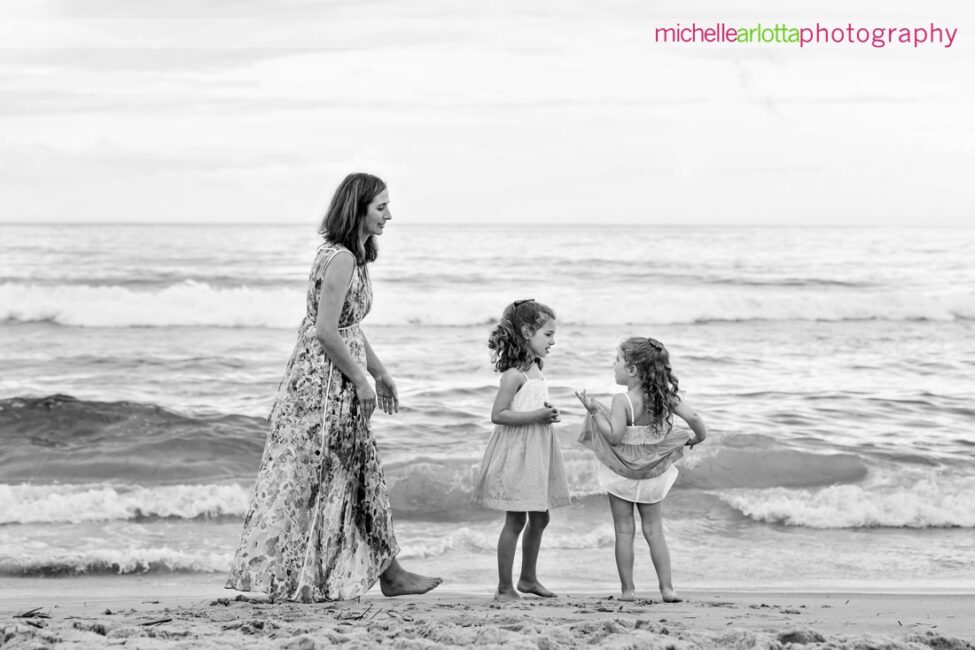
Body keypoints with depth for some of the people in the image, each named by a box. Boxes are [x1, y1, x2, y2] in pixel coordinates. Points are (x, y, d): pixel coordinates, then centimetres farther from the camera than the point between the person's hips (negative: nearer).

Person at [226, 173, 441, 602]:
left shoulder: (355, 256, 12)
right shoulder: (340, 259, -20)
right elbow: (326, 331, -23)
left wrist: (379, 371, 22)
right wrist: (362, 380, -17)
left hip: (338, 381, 11)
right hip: (323, 381, -11)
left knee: (361, 473, 12)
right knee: (310, 478, -1)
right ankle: (293, 579, 8)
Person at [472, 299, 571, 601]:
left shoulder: (535, 369, 10)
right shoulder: (514, 374, -17)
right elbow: (498, 414, -22)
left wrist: (548, 414, 4)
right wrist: (536, 415, -23)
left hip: (537, 451, 9)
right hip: (517, 451, -9)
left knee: (540, 518, 16)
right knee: (515, 521, -3)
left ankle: (528, 578, 31)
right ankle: (504, 588, 6)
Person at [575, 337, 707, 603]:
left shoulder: (622, 401, -22)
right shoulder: (666, 396, -8)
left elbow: (614, 436, -27)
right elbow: (694, 418, -12)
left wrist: (595, 410, -22)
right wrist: (696, 438, 6)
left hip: (622, 473, -4)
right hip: (653, 473, 4)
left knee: (624, 531, 7)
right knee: (654, 530, 13)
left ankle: (627, 589, 10)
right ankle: (667, 587, 11)